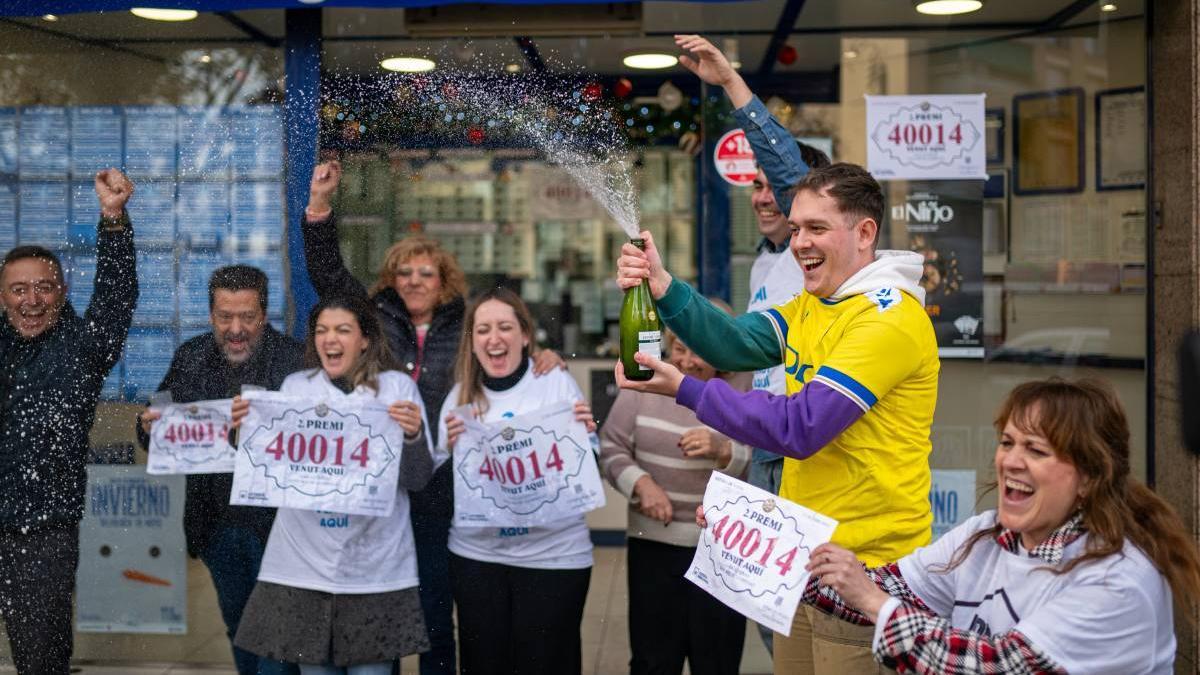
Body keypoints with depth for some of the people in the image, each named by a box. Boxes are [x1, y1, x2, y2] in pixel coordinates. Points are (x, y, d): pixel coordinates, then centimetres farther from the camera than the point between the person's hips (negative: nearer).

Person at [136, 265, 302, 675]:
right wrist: (150, 428, -14)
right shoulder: (190, 357, 2)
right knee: (239, 629, 23)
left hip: (276, 522, -5)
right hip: (217, 525, 5)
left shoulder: (295, 360, -14)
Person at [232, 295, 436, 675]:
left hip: (374, 569, -2)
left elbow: (418, 479, 1)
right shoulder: (295, 386, 8)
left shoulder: (397, 387, 1)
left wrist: (413, 435, -17)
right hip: (304, 564, 2)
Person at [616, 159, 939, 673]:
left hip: (867, 564, -8)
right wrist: (663, 287, -18)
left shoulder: (891, 318, -18)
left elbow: (799, 428, -24)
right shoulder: (809, 304, 11)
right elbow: (736, 345, -3)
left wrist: (684, 389, -20)